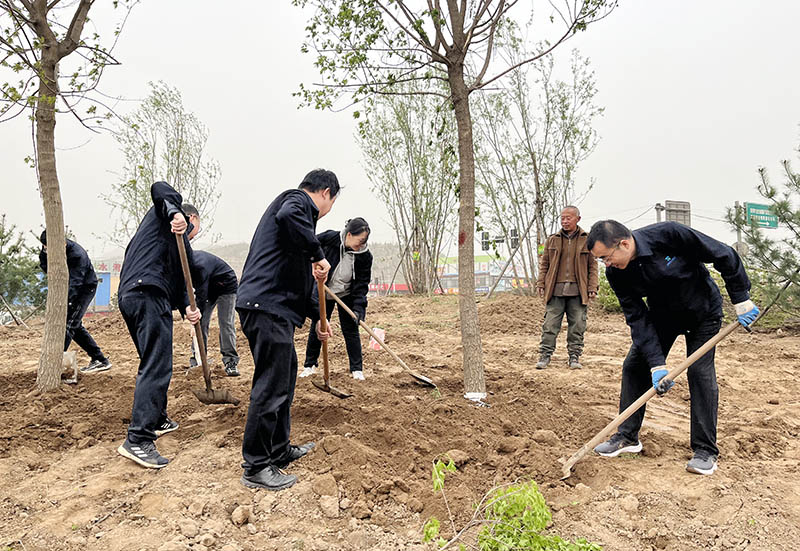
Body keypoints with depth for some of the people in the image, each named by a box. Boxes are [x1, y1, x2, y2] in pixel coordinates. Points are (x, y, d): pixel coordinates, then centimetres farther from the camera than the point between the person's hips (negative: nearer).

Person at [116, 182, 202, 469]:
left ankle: (157, 420, 36)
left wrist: (186, 307, 2)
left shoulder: (180, 244, 31)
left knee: (154, 364, 22)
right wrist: (174, 212, -26)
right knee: (157, 368, -12)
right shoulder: (173, 216, 13)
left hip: (129, 296, 10)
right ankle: (138, 440, -15)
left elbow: (176, 281, 19)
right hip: (148, 295, -10)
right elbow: (160, 188, -9)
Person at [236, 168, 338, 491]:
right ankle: (255, 467, 7)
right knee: (271, 386, -5)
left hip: (274, 308, 11)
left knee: (285, 377, 20)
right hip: (268, 307, -11)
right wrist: (318, 255, -19)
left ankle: (280, 451, 33)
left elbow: (297, 277, 31)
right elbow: (287, 216, -30)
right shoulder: (299, 200, 0)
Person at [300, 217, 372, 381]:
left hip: (347, 296, 0)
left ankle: (357, 369, 11)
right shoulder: (329, 238, -24)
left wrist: (358, 307, -24)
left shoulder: (365, 255, -20)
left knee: (351, 330, 0)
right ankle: (310, 365, 23)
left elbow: (362, 283, -16)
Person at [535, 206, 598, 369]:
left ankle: (574, 356, 15)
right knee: (550, 324, 0)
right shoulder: (552, 240, 10)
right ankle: (545, 355, 7)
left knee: (577, 325, 4)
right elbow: (544, 264, 13)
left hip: (578, 291, -1)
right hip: (555, 290, 1)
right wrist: (541, 284, 5)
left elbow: (593, 266, 8)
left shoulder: (587, 240, 7)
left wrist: (592, 288, 1)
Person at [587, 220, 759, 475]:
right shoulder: (616, 272, -21)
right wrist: (657, 364, -26)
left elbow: (724, 256, -22)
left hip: (703, 311, -4)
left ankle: (706, 450, 3)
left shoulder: (669, 234, -35)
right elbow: (637, 318, -19)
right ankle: (627, 436, 13)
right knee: (634, 366, -1)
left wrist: (741, 299, -16)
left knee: (700, 372, -11)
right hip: (662, 314, 4)